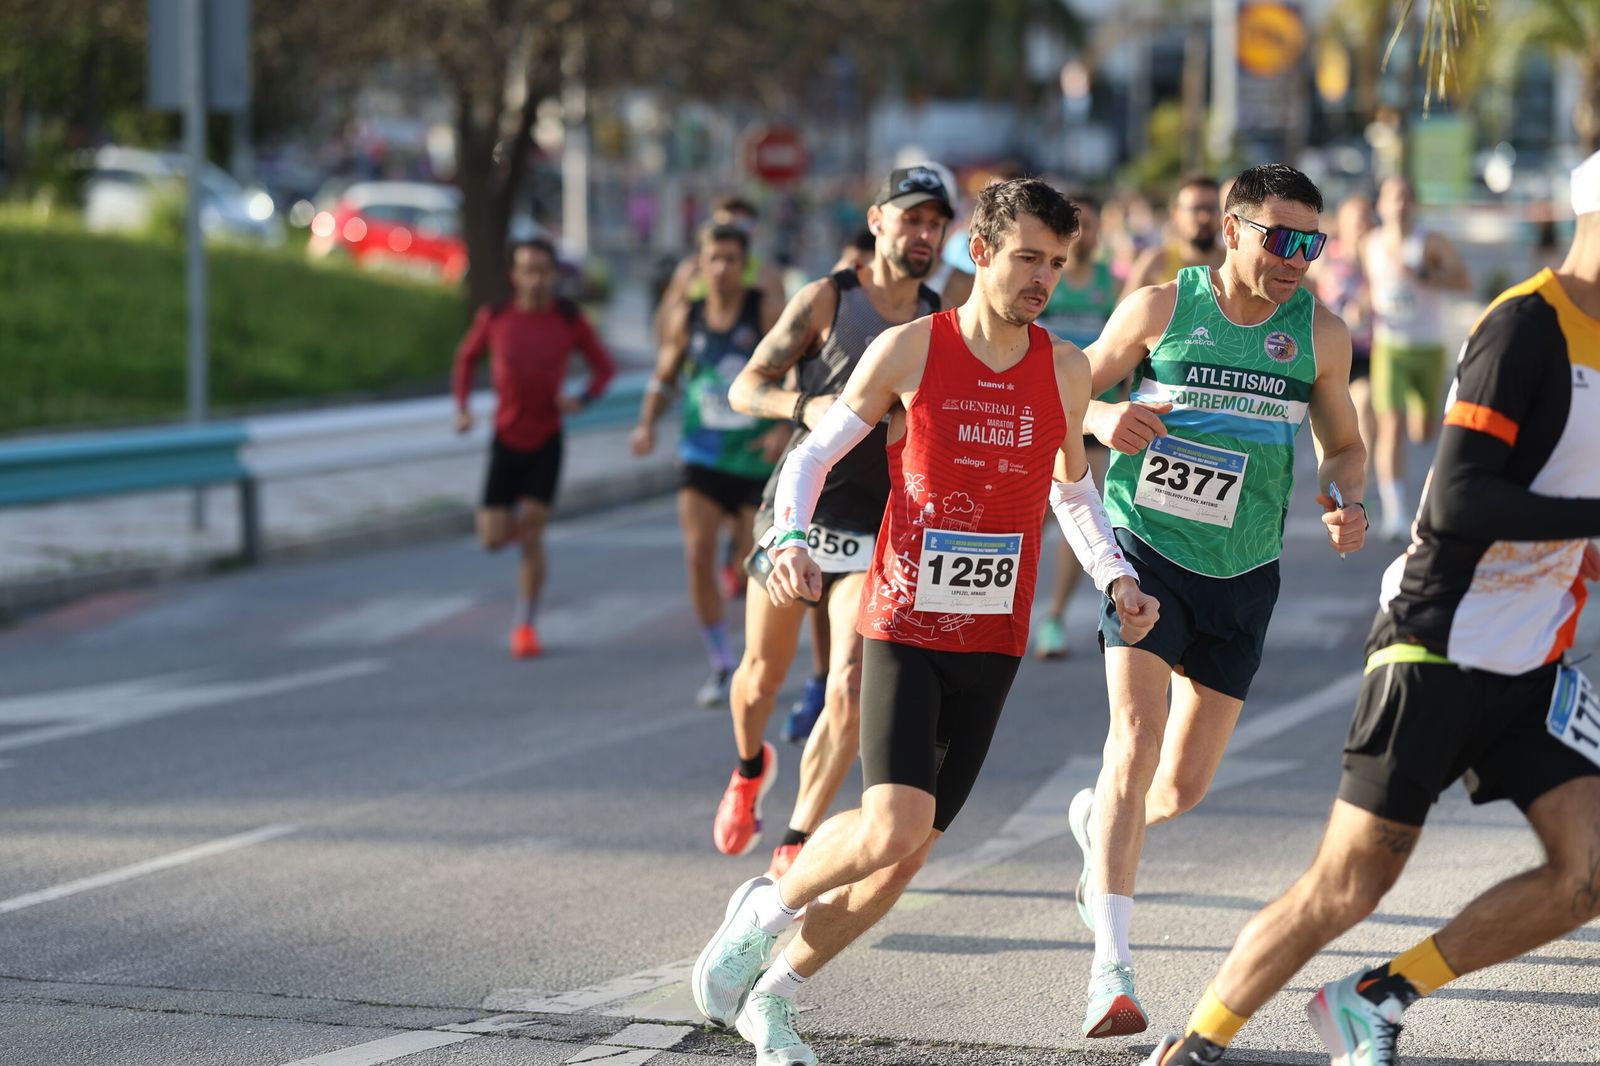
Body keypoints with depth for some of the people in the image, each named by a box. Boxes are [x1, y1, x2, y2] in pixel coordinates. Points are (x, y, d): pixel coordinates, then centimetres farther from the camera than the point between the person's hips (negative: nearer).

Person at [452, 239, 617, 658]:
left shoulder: (570, 320, -6)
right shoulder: (494, 318, -5)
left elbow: (604, 365, 5)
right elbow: (467, 357, 13)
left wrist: (584, 399, -14)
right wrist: (462, 407, 0)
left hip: (547, 440, -1)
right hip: (506, 438, 1)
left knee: (530, 536, -6)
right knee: (493, 539, -3)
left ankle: (526, 624, 8)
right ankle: (511, 514, 35)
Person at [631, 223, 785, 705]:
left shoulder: (766, 313, -7)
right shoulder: (688, 320, 3)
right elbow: (664, 378, 16)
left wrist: (786, 427, -19)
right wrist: (647, 423, -1)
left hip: (756, 458, -2)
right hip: (703, 456, 2)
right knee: (698, 556, -12)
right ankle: (721, 665, 0)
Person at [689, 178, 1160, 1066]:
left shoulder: (1064, 373, 5)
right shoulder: (910, 351, -6)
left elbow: (1073, 492, 20)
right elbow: (814, 453, 1)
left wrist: (1117, 578, 4)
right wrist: (791, 540, -18)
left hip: (993, 642, 4)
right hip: (903, 626, -4)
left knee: (911, 851, 4)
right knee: (893, 826, -22)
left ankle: (774, 991, 23)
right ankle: (766, 908, 7)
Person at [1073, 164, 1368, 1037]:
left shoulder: (1321, 335, 1)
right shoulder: (1158, 308, -6)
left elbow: (1344, 445, 14)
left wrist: (1342, 502, -8)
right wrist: (1105, 418, -19)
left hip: (1241, 572, 3)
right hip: (1145, 546, -3)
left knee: (1185, 784, 7)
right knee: (1136, 735, -21)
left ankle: (1097, 821, 45)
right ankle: (1111, 969, -23)